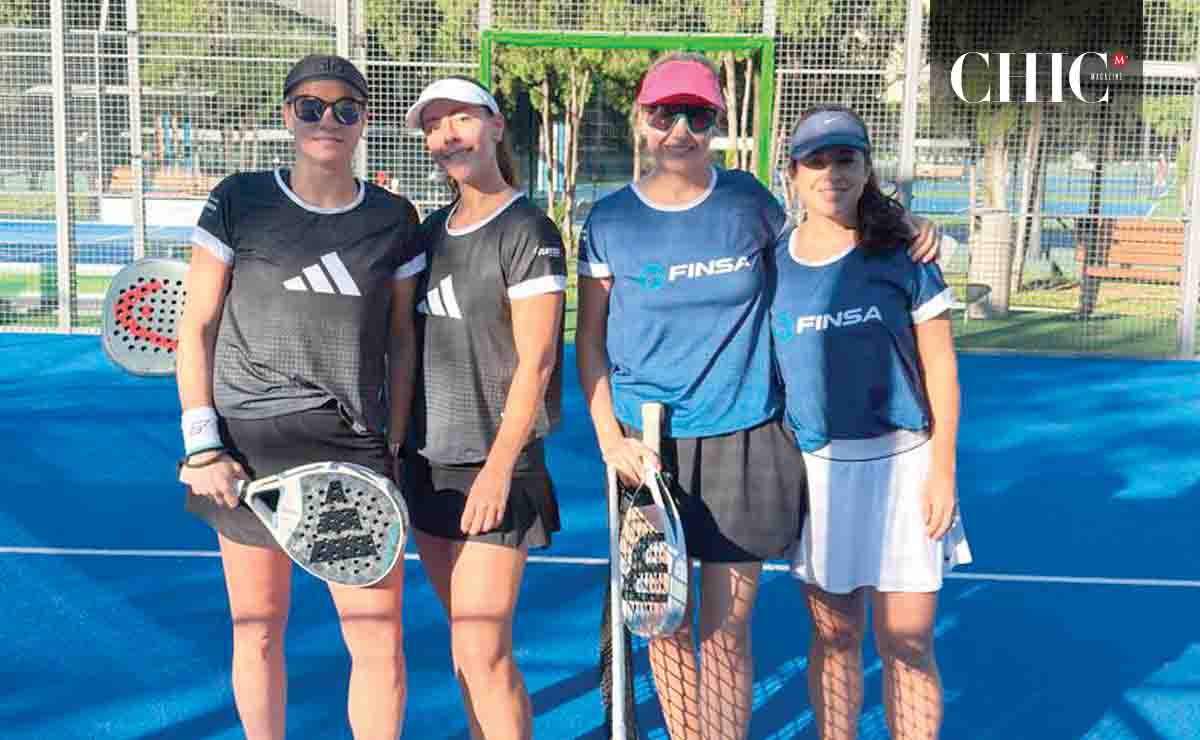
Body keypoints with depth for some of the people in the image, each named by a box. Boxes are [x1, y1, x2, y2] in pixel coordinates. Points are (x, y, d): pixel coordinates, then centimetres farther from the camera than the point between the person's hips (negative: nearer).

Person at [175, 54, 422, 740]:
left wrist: (392, 445, 4)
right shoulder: (239, 201, 1)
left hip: (355, 451, 1)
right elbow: (197, 327, 3)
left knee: (381, 642, 0)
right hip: (249, 445, -1)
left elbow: (401, 340, 10)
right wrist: (202, 445, -4)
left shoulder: (393, 218, 6)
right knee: (258, 633, 10)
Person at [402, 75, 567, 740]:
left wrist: (497, 470, -18)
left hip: (492, 467, -7)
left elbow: (534, 362, -15)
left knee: (482, 653, -6)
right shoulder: (432, 230, 12)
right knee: (466, 643, 13)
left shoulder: (527, 232, -10)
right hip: (429, 461, 7)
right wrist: (400, 444, 13)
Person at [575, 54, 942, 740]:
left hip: (744, 442, 0)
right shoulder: (610, 219, -1)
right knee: (665, 622, 8)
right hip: (649, 448, 0)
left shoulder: (748, 198, 1)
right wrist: (611, 439, -7)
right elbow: (590, 340, 4)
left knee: (727, 629, 3)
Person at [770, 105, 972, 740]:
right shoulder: (771, 262, 2)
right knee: (833, 635, 11)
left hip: (901, 465, -2)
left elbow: (940, 365, -1)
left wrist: (943, 468, -5)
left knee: (907, 644, 1)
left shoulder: (901, 255, -3)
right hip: (813, 467, 2)